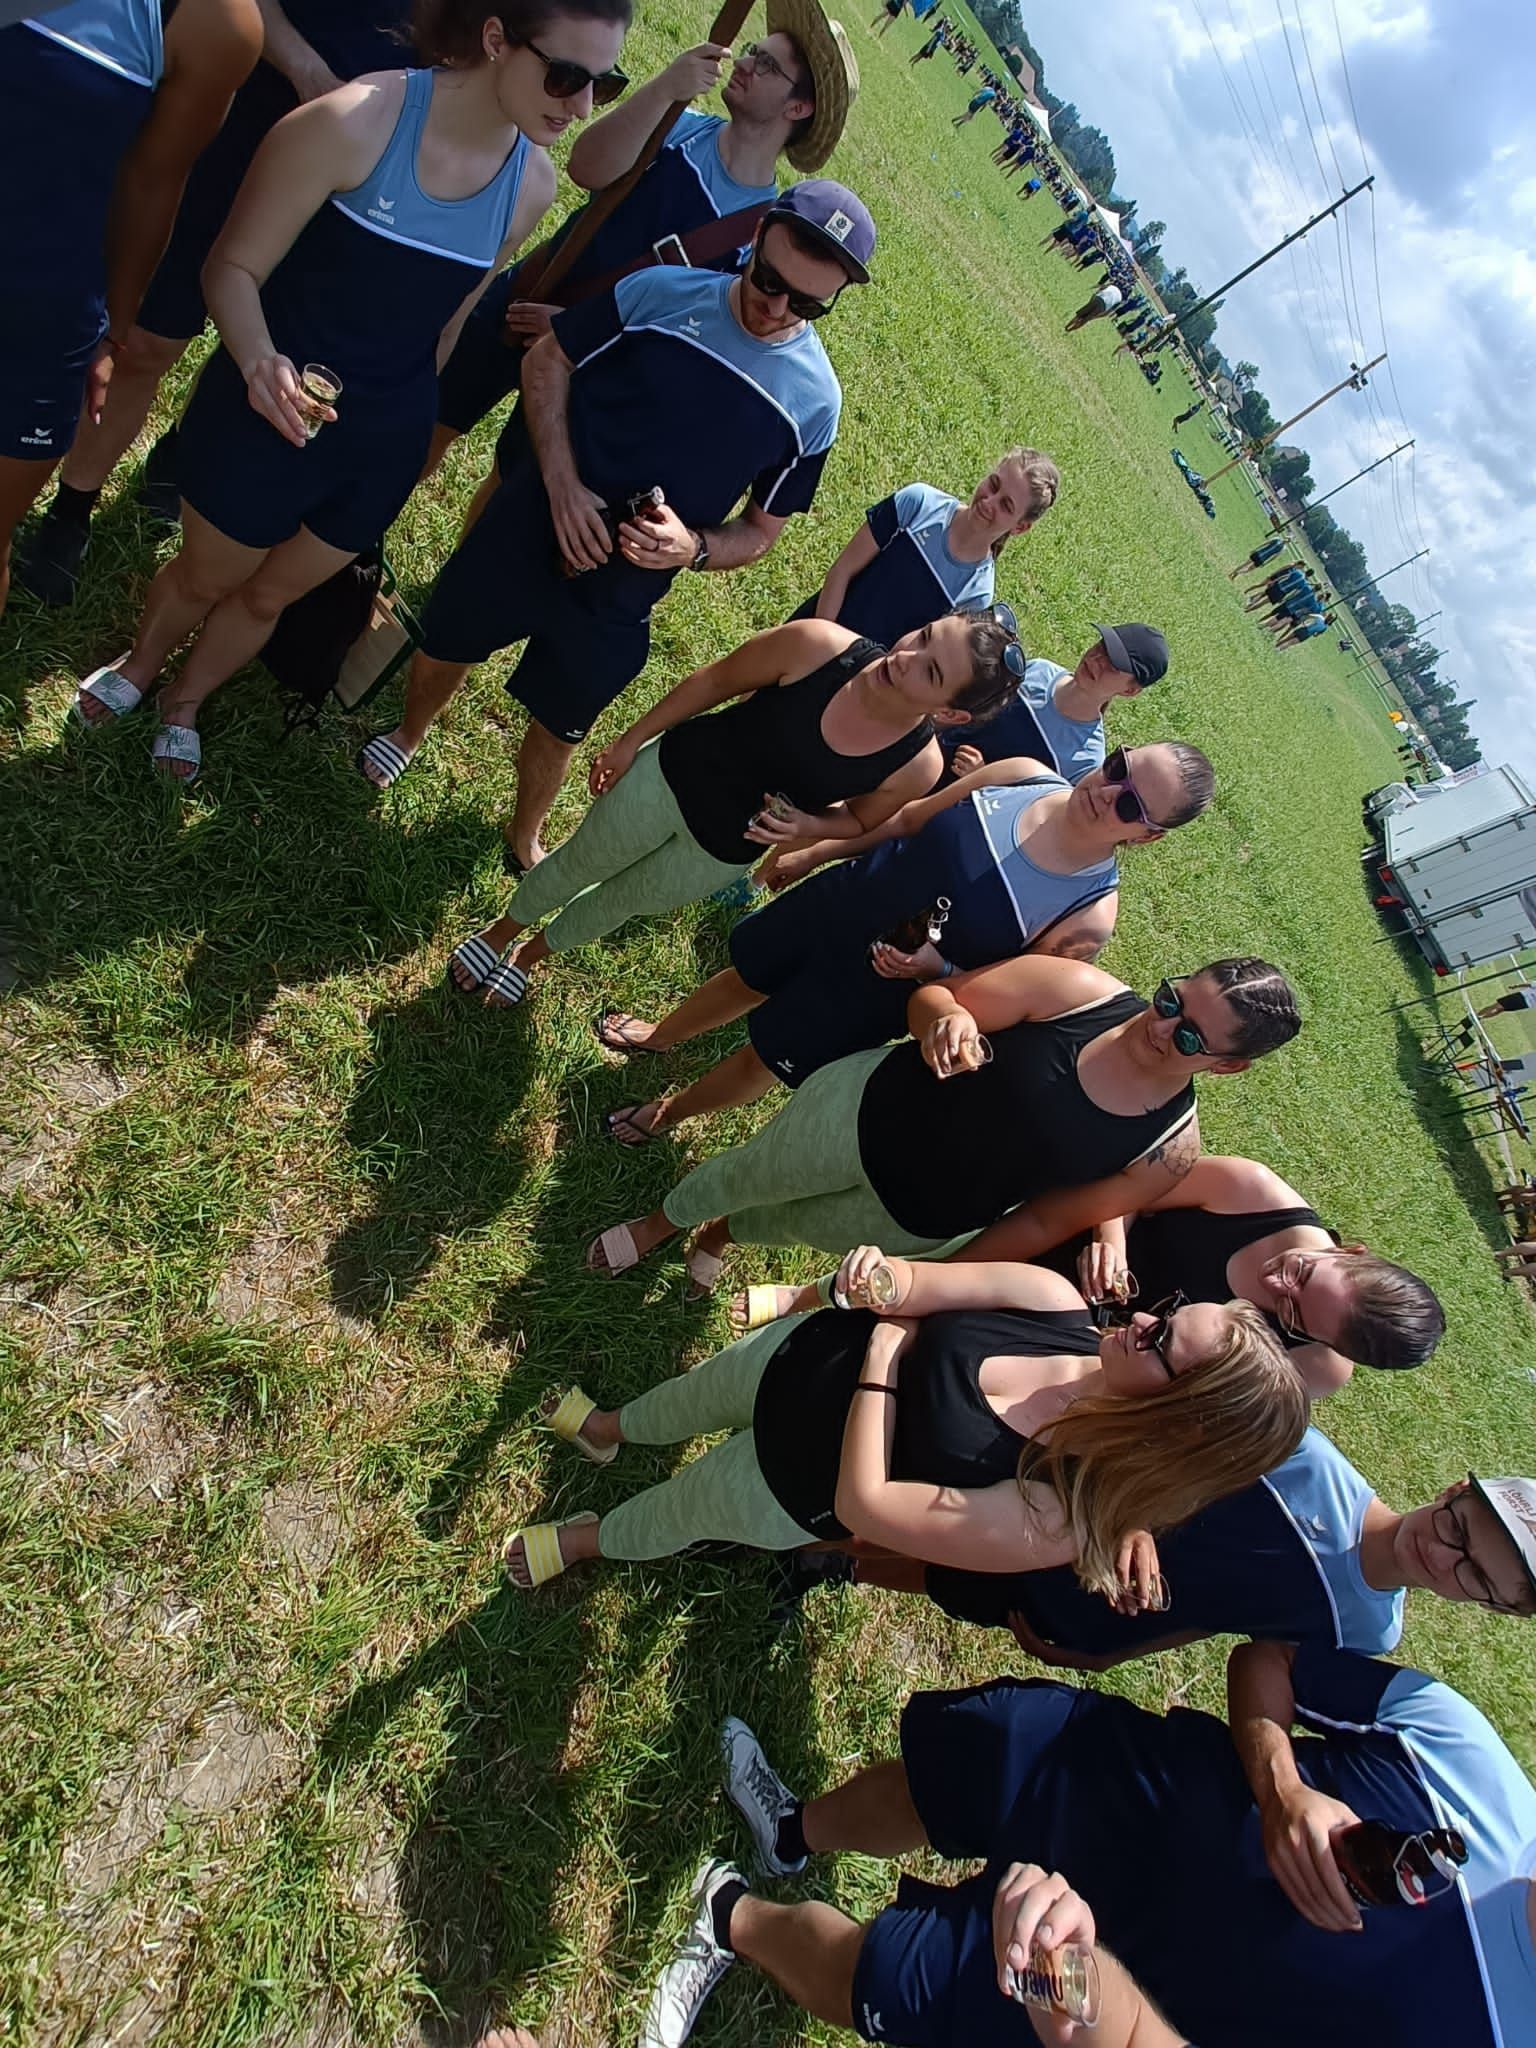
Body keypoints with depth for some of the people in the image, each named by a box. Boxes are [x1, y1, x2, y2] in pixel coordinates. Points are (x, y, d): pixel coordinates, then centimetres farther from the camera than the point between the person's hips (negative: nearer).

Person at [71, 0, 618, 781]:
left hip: (384, 439, 4)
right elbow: (235, 265, -18)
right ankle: (137, 667, 51)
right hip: (269, 409, -4)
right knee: (206, 575, 17)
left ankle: (184, 704, 48)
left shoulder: (532, 181, -6)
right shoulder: (356, 121, -22)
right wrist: (259, 363, -37)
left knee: (269, 596, 20)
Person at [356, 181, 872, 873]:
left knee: (558, 729, 16)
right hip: (526, 526, 1)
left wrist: (692, 547, -24)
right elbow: (547, 360, -1)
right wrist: (562, 483, -15)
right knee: (445, 644, 20)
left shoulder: (814, 402, -10)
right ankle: (408, 733, 54)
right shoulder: (660, 292, -11)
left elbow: (761, 530, -2)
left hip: (617, 598, 0)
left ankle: (524, 839, 44)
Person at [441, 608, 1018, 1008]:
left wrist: (808, 826, -25)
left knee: (619, 903, 25)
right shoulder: (819, 645, -29)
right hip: (675, 774, -1)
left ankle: (535, 954, 58)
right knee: (577, 865, 22)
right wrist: (630, 741, -5)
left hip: (724, 851, 1)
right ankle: (504, 929, 56)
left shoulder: (916, 766, -26)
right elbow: (714, 681, -12)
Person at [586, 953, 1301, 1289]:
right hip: (872, 1110, -1)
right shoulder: (1081, 989, -22)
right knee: (749, 1173, 20)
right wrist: (946, 1020, -40)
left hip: (918, 1223, 1)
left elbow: (1044, 1221, -9)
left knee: (793, 1228, 25)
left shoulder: (1170, 1149, -18)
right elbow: (933, 995, -15)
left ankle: (723, 1233, 63)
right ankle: (663, 1219, 56)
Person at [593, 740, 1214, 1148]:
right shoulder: (1024, 775, -17)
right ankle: (656, 1037, 58)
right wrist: (812, 850, 0)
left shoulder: (1089, 917, -27)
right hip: (833, 904, 3)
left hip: (875, 992, -3)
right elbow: (910, 818, -2)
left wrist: (934, 966, -31)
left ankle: (671, 1113, 50)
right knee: (743, 979, 24)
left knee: (763, 1059, 17)